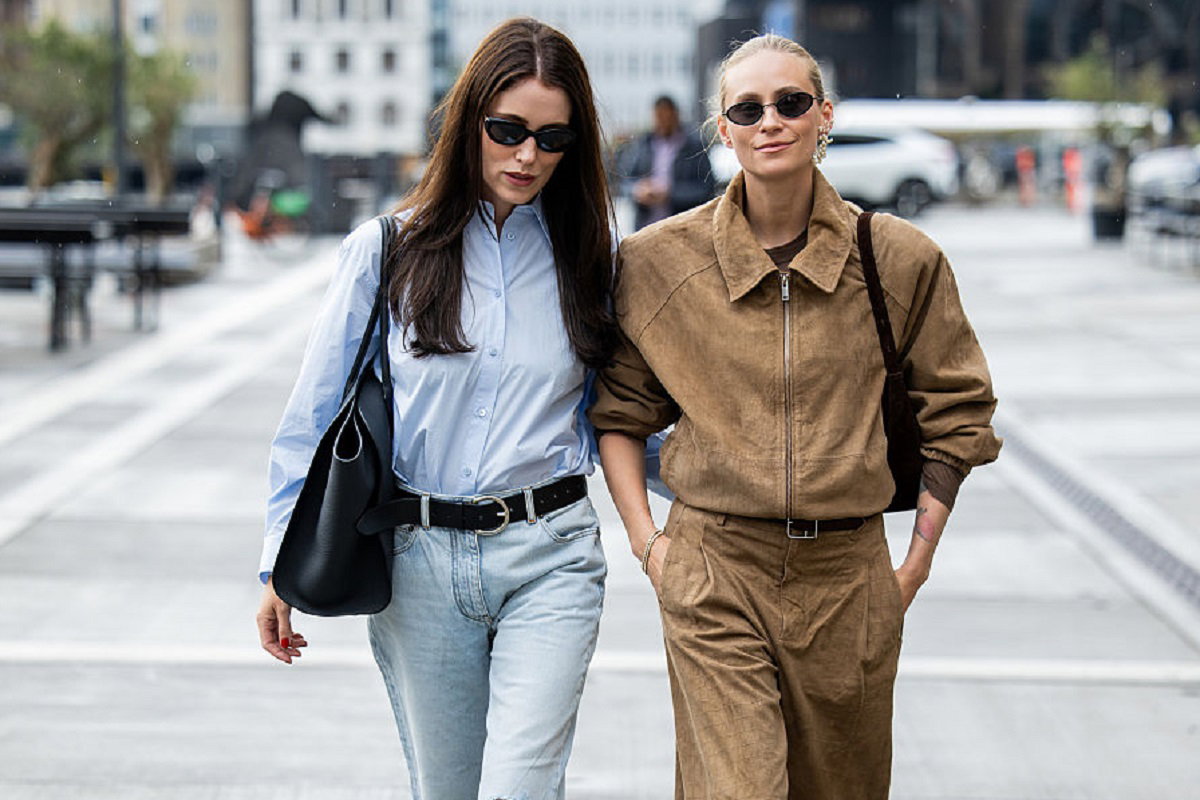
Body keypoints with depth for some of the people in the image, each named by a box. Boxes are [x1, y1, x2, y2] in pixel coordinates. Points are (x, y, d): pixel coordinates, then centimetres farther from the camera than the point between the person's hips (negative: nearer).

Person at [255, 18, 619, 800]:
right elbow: (316, 415, 5)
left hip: (549, 556, 0)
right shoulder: (387, 251, 1)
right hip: (418, 559, 1)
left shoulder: (588, 261, 5)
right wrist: (281, 565, 5)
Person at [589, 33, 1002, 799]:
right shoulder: (658, 261, 0)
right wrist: (645, 537, 3)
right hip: (714, 573, -1)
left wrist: (920, 556, 7)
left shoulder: (900, 259, 0)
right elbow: (616, 407, 12)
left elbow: (956, 409, 11)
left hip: (849, 575, 2)